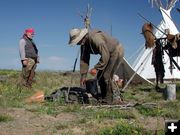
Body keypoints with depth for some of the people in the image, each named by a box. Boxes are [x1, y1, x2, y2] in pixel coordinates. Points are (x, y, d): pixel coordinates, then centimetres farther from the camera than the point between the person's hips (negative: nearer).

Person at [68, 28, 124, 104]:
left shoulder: (95, 38, -32)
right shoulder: (84, 44, -3)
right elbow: (84, 60, 2)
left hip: (116, 51, -9)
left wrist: (96, 68, -25)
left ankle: (110, 100, -5)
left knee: (106, 76, -15)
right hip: (108, 54, 9)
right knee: (100, 76, 4)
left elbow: (105, 57, -31)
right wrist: (83, 75, -2)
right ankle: (105, 100, 12)